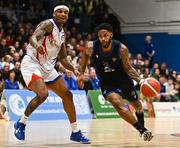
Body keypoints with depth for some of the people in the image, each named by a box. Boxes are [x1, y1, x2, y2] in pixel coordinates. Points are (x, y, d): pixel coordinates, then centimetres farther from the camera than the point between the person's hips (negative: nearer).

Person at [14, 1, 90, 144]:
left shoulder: (62, 33, 13)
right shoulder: (48, 24, -12)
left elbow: (63, 58, 20)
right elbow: (33, 37, -30)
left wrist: (74, 69, 3)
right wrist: (37, 46, -53)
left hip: (48, 68, 9)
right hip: (32, 64, -9)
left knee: (67, 94, 6)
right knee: (42, 94, -27)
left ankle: (75, 132, 14)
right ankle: (21, 123, -6)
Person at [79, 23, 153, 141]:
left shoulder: (121, 49, -27)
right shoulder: (91, 47, -24)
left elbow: (128, 68, -13)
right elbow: (85, 55, 2)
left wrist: (140, 80, -28)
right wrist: (81, 73, 2)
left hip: (124, 80, 1)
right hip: (107, 83, -1)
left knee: (136, 104, 22)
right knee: (118, 104, -30)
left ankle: (142, 126, 55)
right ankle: (142, 130, -21)